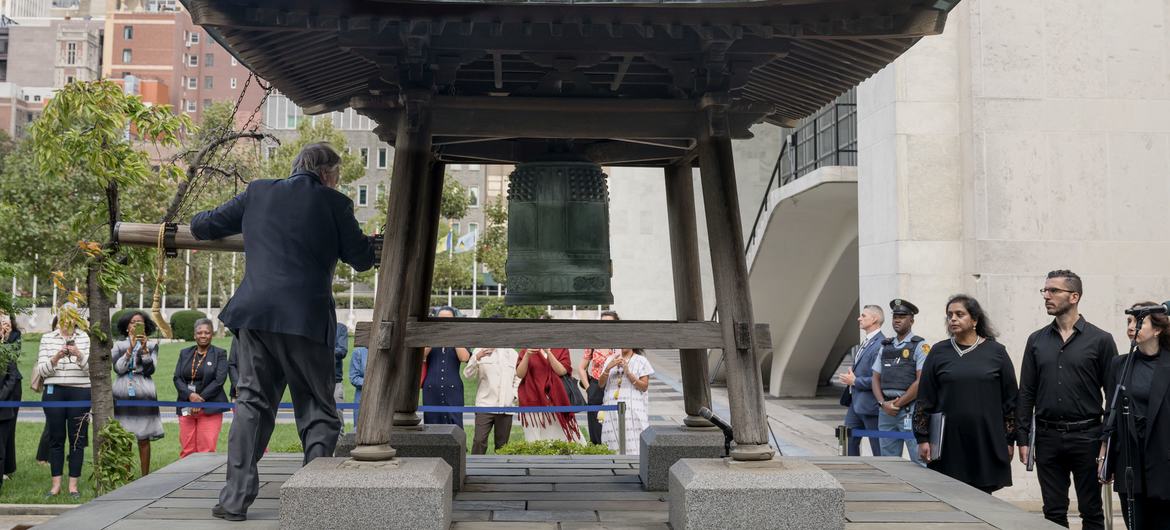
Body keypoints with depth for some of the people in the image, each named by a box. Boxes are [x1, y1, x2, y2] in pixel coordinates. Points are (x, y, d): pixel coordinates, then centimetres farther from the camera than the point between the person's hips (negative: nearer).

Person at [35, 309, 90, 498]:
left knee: (77, 439, 1)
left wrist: (79, 356, -20)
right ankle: (56, 484, 13)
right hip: (54, 392, 1)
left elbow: (91, 368, -2)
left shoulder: (85, 338, 5)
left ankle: (73, 485, 8)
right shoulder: (47, 338, 8)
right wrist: (55, 358, -16)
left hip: (80, 392, -1)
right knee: (56, 438, 5)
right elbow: (41, 370, 2)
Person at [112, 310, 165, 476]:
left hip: (144, 394, -1)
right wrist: (131, 348, -11)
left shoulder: (151, 345, 9)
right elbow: (118, 368, -3)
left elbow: (150, 369, -2)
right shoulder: (119, 345, 11)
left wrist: (144, 348, -11)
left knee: (144, 439, -1)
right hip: (122, 394, 1)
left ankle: (145, 476, 4)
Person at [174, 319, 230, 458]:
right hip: (186, 408, 4)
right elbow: (177, 378, 6)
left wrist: (201, 399, -13)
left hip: (209, 408, -3)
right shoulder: (185, 353, 15)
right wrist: (190, 395, -11)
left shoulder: (220, 354, 3)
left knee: (207, 450, -8)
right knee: (187, 450, 1)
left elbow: (219, 380, -6)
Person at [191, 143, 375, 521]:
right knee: (318, 410, 8)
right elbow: (362, 260, 8)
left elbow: (203, 226, 19)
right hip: (306, 319, -3)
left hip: (254, 315, 3)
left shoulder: (258, 192, 12)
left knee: (252, 402, 11)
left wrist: (198, 225, 42)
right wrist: (367, 241, 30)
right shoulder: (334, 203, 2)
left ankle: (236, 499, 9)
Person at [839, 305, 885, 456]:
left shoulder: (880, 344, -18)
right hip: (855, 403, 10)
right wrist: (850, 378, 6)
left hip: (870, 405, -10)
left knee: (879, 451, 2)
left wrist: (854, 381, -16)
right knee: (849, 443, 15)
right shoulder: (866, 342, 13)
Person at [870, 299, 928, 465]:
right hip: (886, 411, 6)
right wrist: (883, 404, -2)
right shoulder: (886, 346, 15)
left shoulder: (920, 346, -3)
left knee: (919, 462, -6)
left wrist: (897, 404, -10)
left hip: (909, 409, -6)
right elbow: (876, 378, 14)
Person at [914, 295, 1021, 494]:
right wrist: (923, 439, -1)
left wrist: (1009, 440, 3)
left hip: (987, 444, 0)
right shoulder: (939, 352, 5)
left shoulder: (996, 352, 4)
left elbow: (1010, 399, 6)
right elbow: (925, 400, 4)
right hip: (948, 443, 0)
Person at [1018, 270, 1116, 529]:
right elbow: (1026, 393, 8)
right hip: (1048, 437, 3)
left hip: (1086, 437, -3)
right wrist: (1023, 439, 4)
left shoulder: (1100, 340, -2)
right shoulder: (1036, 340, 7)